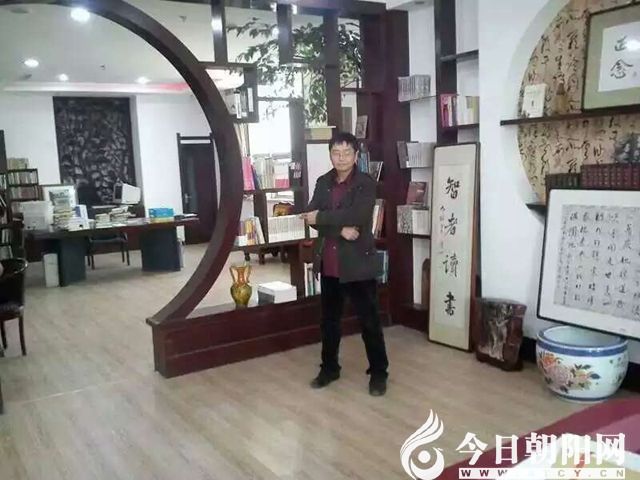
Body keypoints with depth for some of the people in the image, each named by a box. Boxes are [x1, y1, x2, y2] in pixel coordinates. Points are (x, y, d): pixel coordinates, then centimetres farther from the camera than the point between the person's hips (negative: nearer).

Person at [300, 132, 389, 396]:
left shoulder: (366, 184, -8)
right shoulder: (322, 182, 8)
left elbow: (356, 216, -24)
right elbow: (311, 216, -5)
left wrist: (321, 217, -15)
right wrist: (340, 228, -19)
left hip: (357, 263, -5)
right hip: (328, 264, 5)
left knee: (369, 320, 5)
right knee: (329, 320, 16)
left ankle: (378, 372, 20)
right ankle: (329, 368, 32)